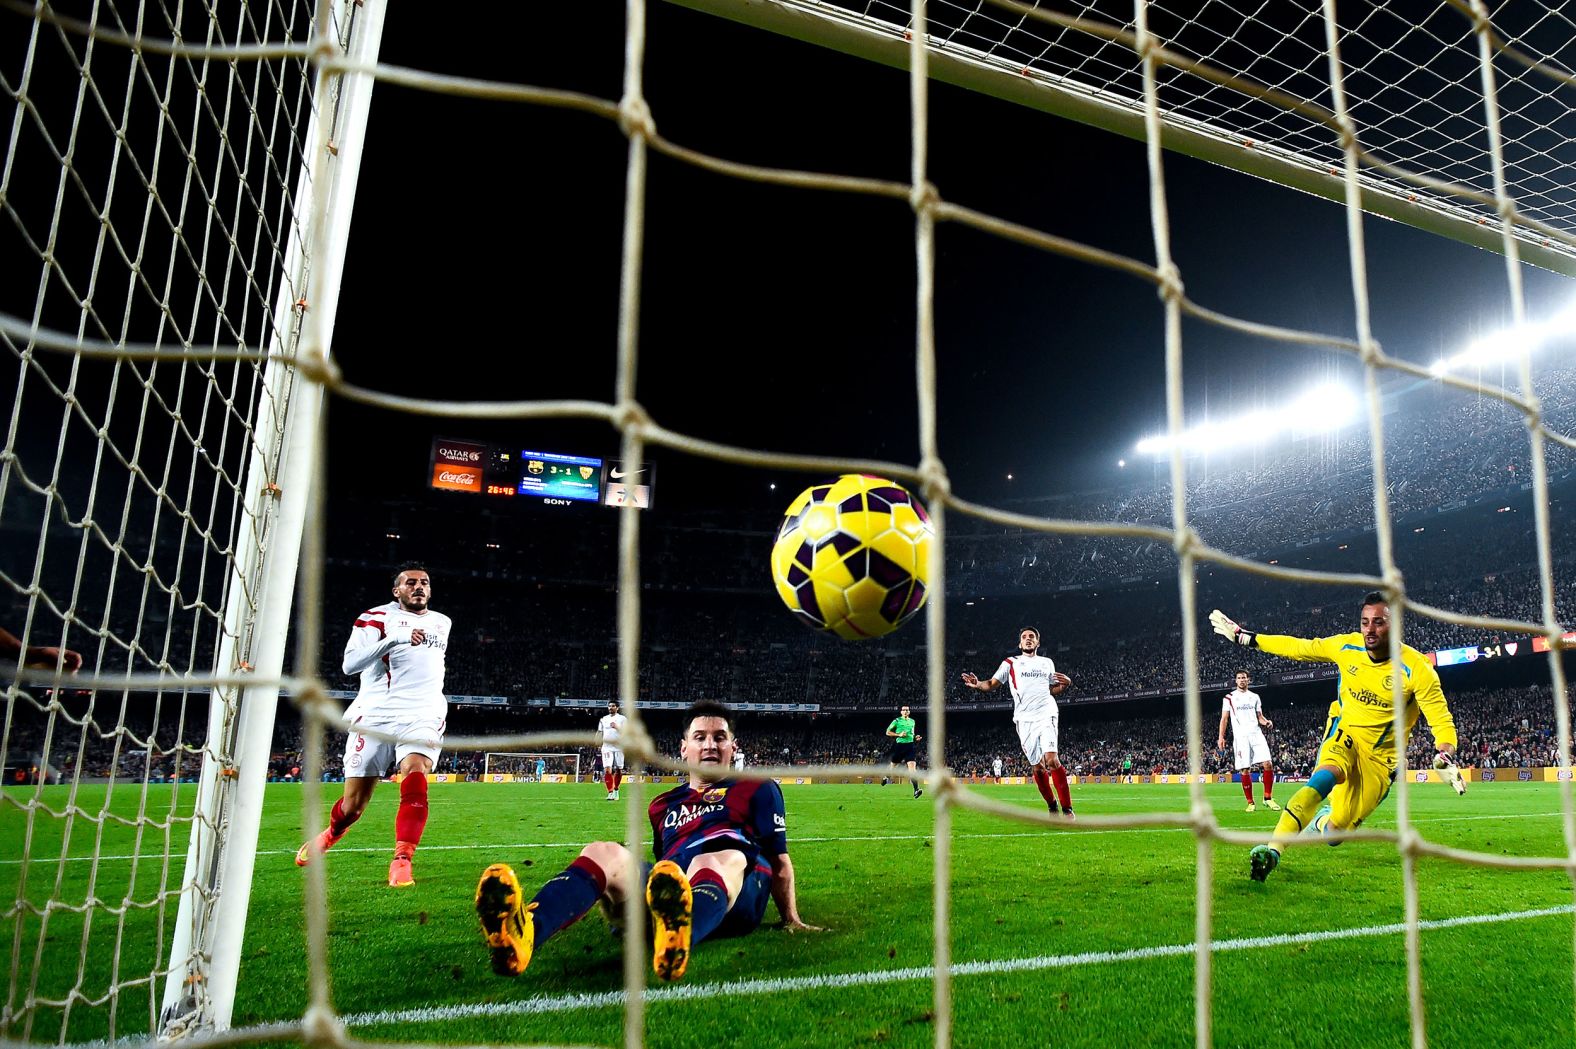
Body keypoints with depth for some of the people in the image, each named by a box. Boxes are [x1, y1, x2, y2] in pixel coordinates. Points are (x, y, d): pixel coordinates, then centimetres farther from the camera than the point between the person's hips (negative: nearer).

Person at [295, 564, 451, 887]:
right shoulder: (378, 617, 0)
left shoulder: (442, 623, 18)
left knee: (415, 781, -25)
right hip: (376, 716, -2)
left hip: (422, 716, 2)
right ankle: (328, 835, 38)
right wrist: (395, 638, -26)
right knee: (354, 802, 6)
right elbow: (350, 663, -15)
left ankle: (401, 862, -22)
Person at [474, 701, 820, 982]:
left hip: (736, 895, -3)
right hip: (673, 897, 3)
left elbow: (779, 860, 16)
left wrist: (791, 919, 8)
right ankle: (524, 932, -56)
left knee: (708, 864, -39)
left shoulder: (756, 789, 21)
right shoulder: (663, 806, 32)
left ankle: (677, 938, -77)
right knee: (602, 853, -23)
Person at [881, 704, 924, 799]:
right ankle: (886, 777, 46)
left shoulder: (912, 721, 13)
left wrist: (915, 737, 7)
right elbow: (888, 732, -1)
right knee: (894, 765, 12)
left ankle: (916, 789, -23)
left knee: (911, 766, -14)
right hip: (899, 745, -2)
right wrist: (899, 734, -13)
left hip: (910, 746, 2)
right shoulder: (897, 720, -2)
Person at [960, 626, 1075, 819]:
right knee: (1038, 767, 1)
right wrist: (978, 684, -16)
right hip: (1024, 719, 0)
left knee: (1051, 759, -18)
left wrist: (1065, 684, 4)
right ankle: (1052, 806, 21)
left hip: (1046, 714, 0)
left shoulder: (1047, 663, 18)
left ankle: (1067, 808, -10)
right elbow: (992, 683, 4)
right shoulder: (1011, 662, 11)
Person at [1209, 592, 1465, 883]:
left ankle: (1322, 819, 37)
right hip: (1344, 736, 1)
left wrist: (1445, 757, -34)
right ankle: (1272, 850, -42)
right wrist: (1243, 636, 5)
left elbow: (1441, 721, -15)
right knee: (1327, 775, -35)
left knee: (1335, 832, -4)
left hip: (1379, 758, -1)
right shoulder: (1346, 646, -8)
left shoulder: (1417, 668, -17)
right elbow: (1297, 648, 3)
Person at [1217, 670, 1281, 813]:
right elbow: (1224, 718, 5)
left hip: (1256, 734, 2)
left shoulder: (1254, 697, 16)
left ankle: (1268, 798, 1)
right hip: (1240, 737, -2)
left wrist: (1266, 722, -4)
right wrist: (1221, 737, -3)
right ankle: (1250, 803, 5)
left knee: (1268, 764, -12)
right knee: (1245, 770, -4)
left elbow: (1259, 716, 19)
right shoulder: (1229, 697, 7)